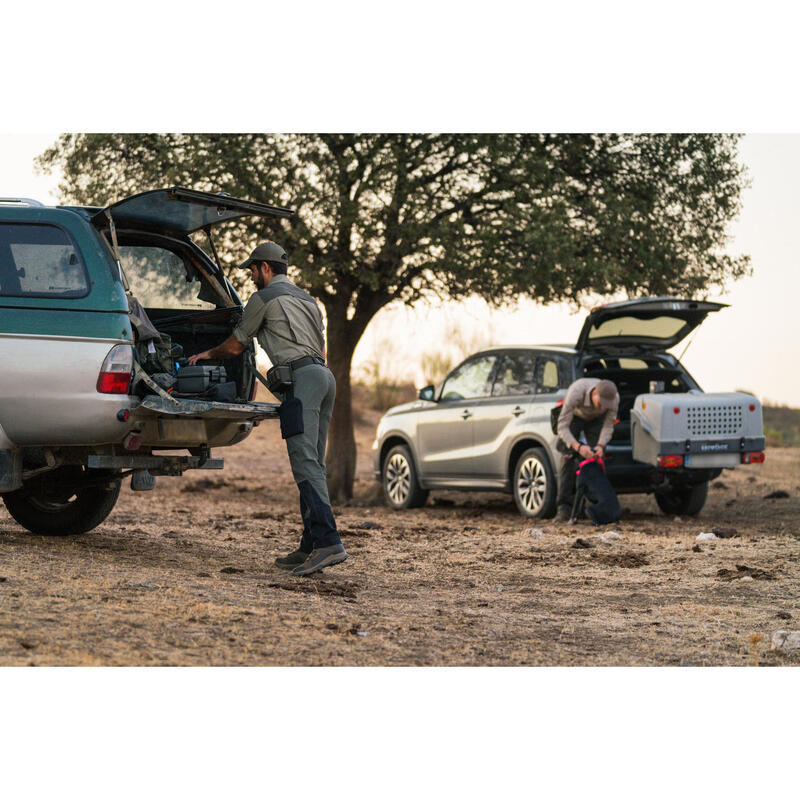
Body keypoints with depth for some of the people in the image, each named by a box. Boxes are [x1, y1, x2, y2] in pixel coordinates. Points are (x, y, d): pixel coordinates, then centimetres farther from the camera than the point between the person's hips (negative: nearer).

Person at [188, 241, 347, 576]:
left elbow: (235, 346, 15)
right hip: (325, 375, 9)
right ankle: (310, 546, 3)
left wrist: (207, 354, 33)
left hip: (301, 375, -9)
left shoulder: (264, 298, 5)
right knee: (312, 463, 7)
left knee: (305, 462, -17)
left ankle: (329, 542, -29)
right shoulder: (307, 298, 30)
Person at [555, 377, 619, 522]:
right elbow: (562, 427, -39)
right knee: (568, 458, -16)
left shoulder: (614, 397, -34)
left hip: (595, 419, 2)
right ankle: (564, 507, -17)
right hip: (574, 416, -2)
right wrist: (578, 447, -52)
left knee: (598, 457, -12)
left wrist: (600, 445, -38)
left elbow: (608, 426, -19)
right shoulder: (576, 393, -44)